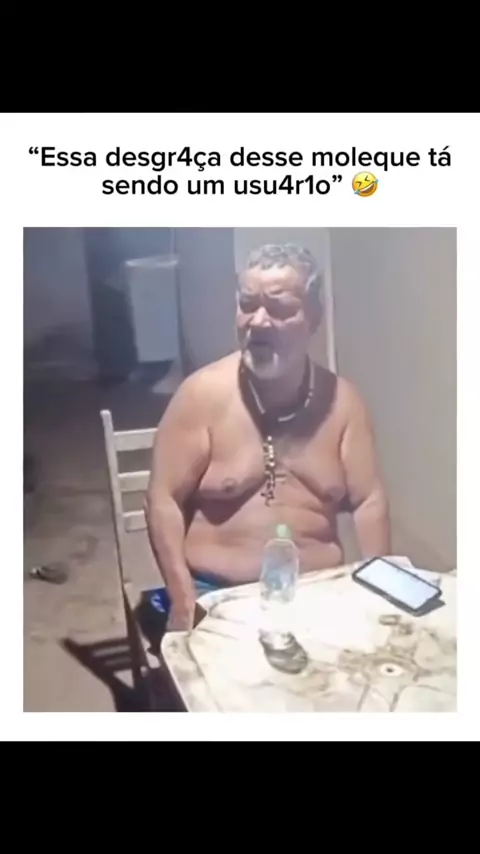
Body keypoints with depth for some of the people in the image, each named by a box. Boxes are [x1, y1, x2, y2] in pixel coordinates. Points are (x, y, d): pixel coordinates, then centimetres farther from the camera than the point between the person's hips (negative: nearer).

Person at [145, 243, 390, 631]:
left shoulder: (341, 399, 1)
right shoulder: (202, 393, -8)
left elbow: (369, 502, 4)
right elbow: (164, 500, -8)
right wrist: (185, 600, -15)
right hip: (218, 593, -3)